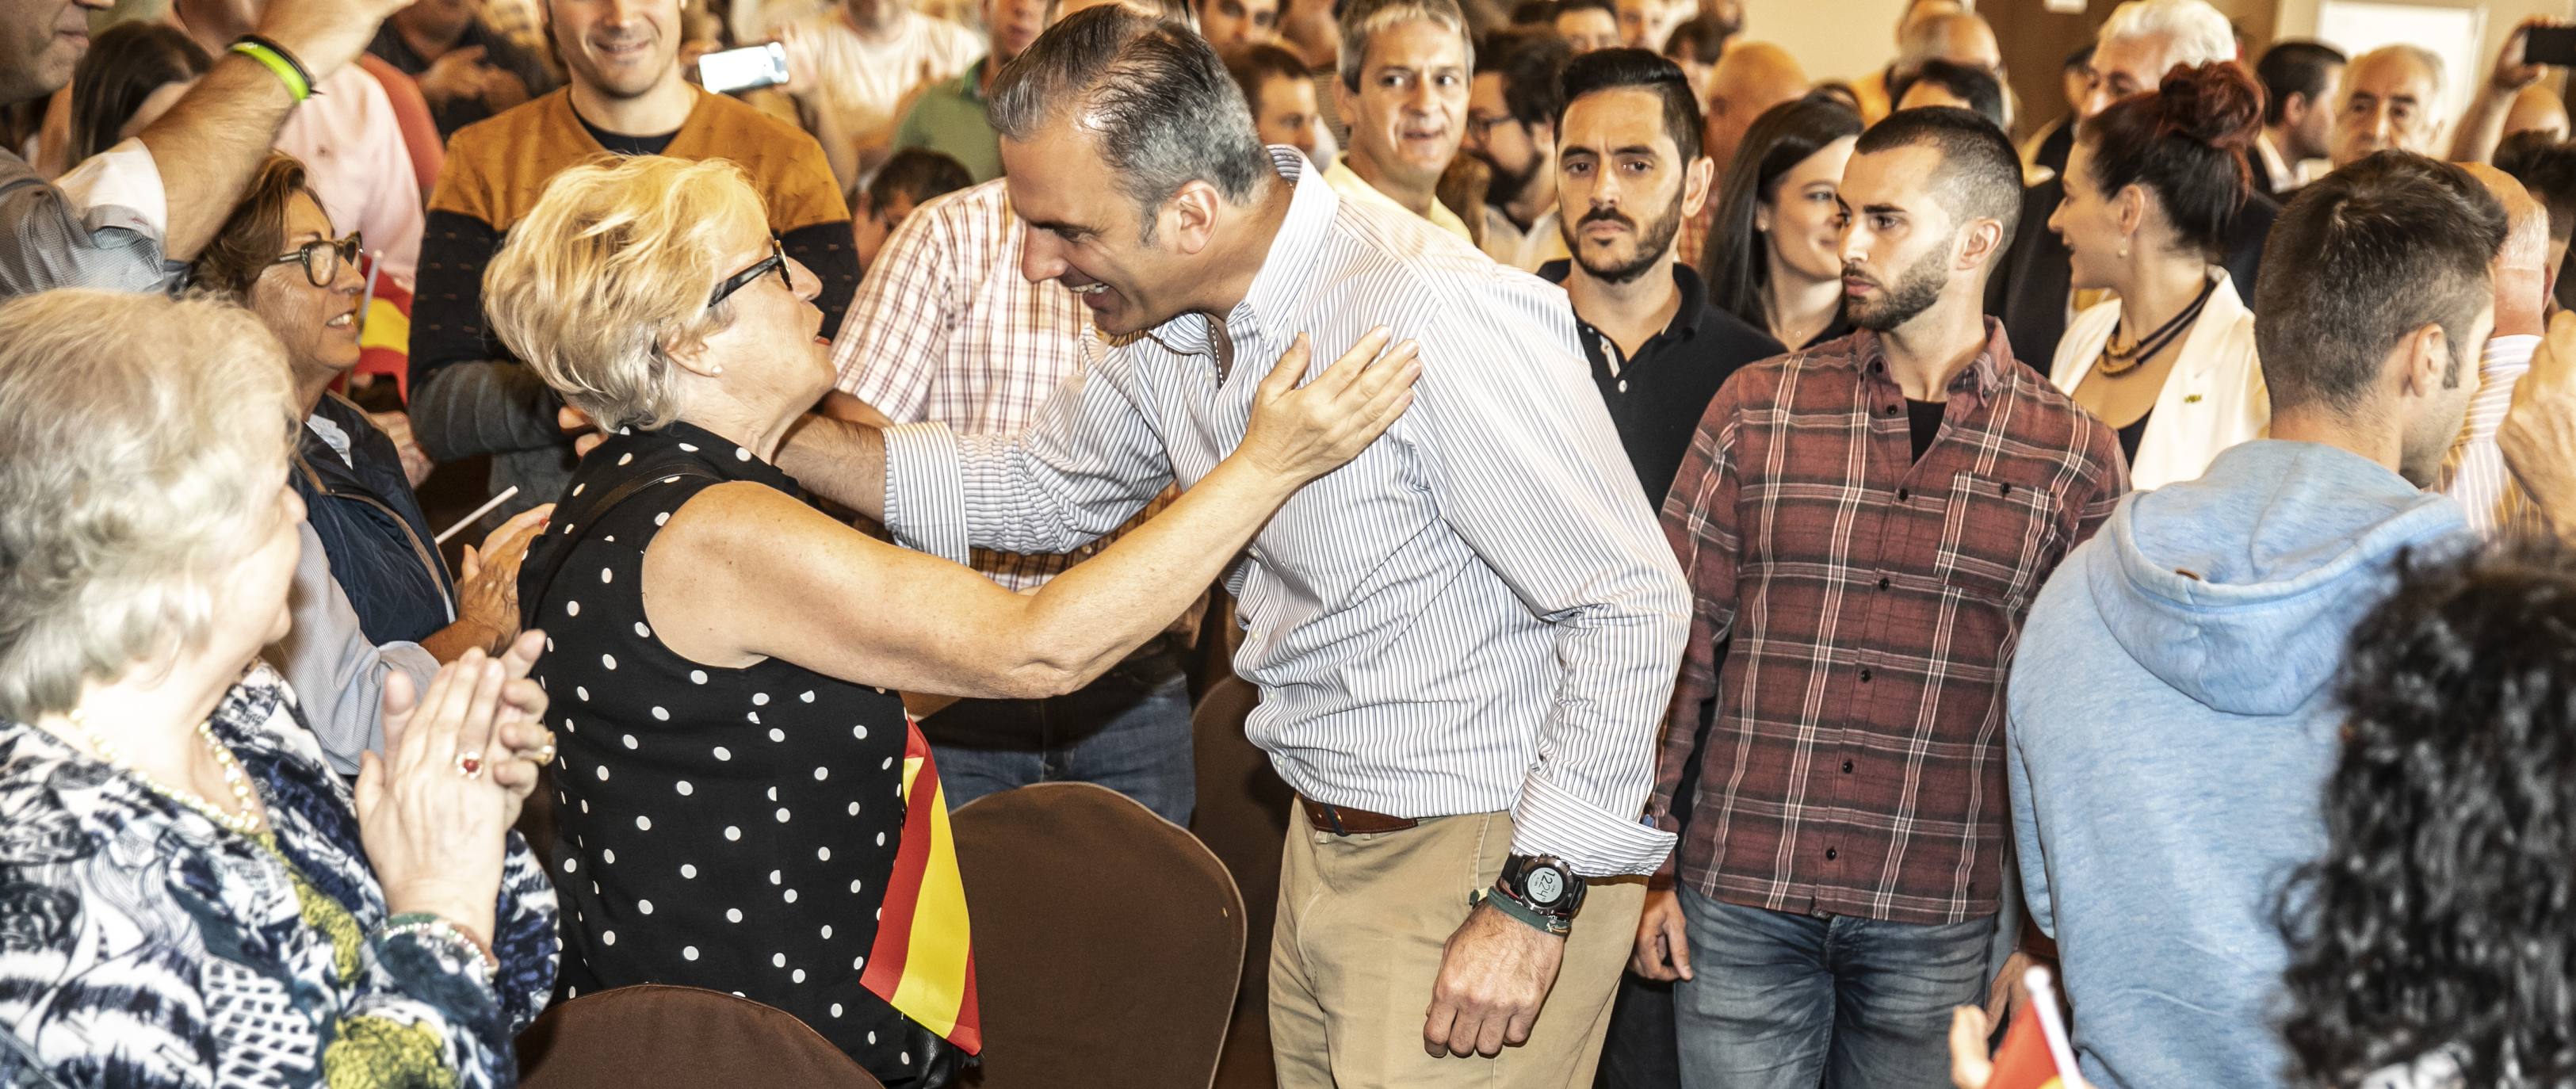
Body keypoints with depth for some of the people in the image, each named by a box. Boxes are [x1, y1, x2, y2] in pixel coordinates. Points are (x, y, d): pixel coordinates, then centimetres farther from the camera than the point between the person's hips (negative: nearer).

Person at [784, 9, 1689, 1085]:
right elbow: (1030, 487, 19)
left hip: (1491, 859, -8)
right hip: (1326, 838, 8)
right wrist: (762, 431, 8)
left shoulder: (1437, 314, -26)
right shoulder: (1175, 321, 1)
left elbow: (1636, 602, -23)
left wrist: (1534, 900, -22)